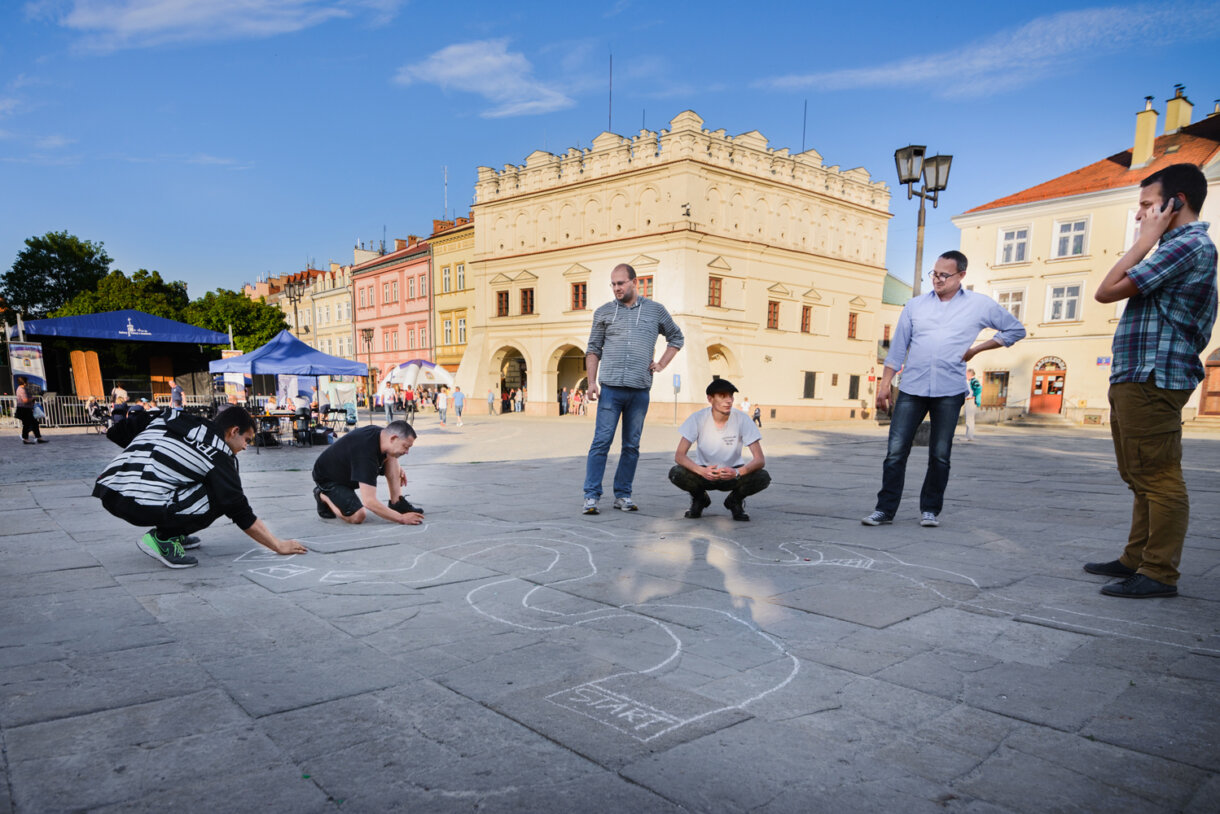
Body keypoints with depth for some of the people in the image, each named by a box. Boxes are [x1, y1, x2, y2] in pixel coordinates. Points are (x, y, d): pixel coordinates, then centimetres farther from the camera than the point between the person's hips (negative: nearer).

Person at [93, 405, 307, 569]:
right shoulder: (218, 455, -2)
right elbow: (242, 514, -1)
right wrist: (279, 546, 7)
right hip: (141, 506, -8)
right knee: (221, 498, -1)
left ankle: (172, 534, 19)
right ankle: (162, 538, -1)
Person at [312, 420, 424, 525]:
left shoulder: (382, 433, -14)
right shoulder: (366, 453, -39)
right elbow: (369, 501, -41)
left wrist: (398, 468, 2)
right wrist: (401, 518, -37)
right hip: (327, 478, -8)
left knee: (390, 457, -11)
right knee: (358, 516, -26)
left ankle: (397, 503, -7)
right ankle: (323, 496, -1)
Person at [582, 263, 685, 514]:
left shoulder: (655, 310, 10)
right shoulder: (603, 312, 9)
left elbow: (676, 338, 23)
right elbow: (593, 349, 9)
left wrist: (661, 364, 10)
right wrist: (592, 382, -2)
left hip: (640, 390, 1)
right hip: (611, 388, -1)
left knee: (632, 446, 6)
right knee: (601, 442, -6)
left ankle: (623, 495, 14)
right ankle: (591, 496, -2)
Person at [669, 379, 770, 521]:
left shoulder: (742, 419, -17)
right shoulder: (697, 419, -18)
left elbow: (760, 459, -20)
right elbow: (679, 455, -21)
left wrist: (737, 472, -41)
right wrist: (701, 471, -41)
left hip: (733, 473, 0)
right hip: (704, 472, 0)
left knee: (763, 478, -28)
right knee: (676, 474, -29)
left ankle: (735, 501, 5)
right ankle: (699, 499, 4)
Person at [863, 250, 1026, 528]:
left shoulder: (981, 305, 7)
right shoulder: (915, 305, 10)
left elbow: (1016, 330, 16)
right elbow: (898, 347, 10)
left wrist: (977, 349, 5)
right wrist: (884, 385, 5)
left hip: (949, 391, -1)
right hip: (911, 389, 1)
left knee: (940, 455, 4)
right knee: (895, 451, -4)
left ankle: (930, 509, 18)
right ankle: (885, 508, 4)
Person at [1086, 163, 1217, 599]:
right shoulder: (1185, 246, 21)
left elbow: (1107, 291, -15)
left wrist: (1146, 238, -8)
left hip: (1152, 380, -11)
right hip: (1136, 380, 11)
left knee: (1158, 479, -7)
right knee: (1142, 479, 15)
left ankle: (1159, 574, -1)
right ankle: (1136, 559, 24)